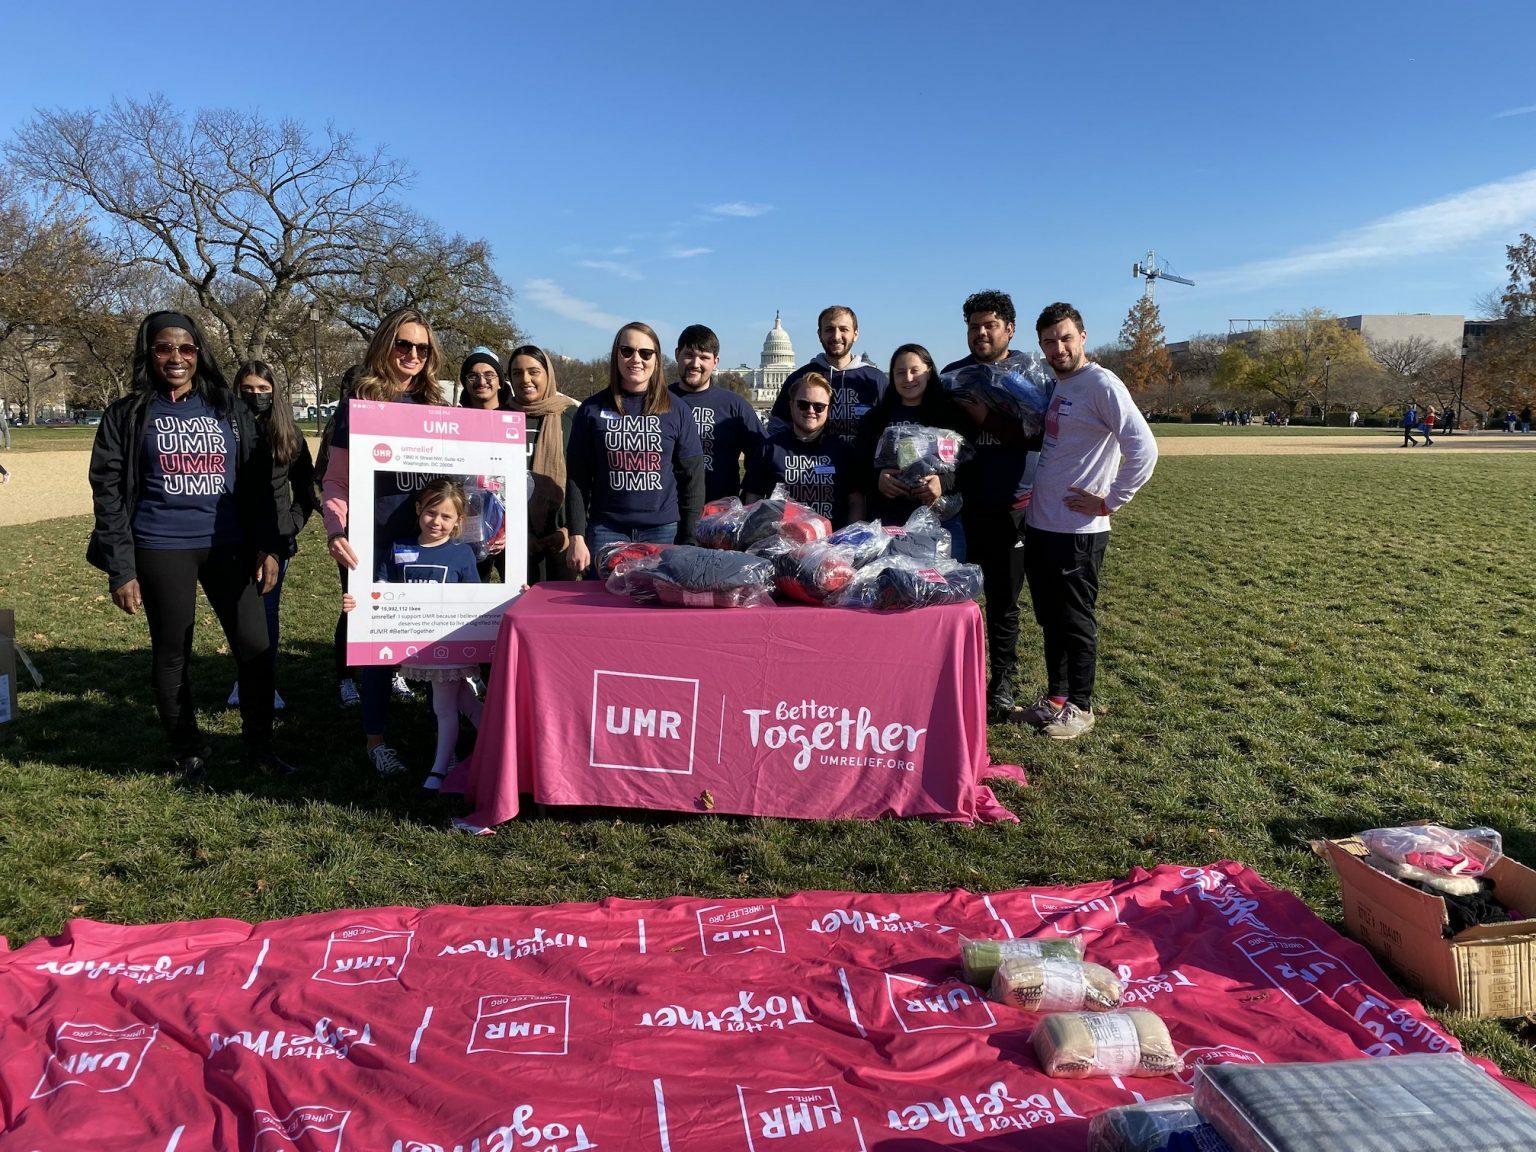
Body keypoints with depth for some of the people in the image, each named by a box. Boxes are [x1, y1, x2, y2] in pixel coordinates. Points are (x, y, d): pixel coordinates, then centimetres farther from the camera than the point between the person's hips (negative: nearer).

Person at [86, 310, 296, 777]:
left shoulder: (227, 409, 10)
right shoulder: (128, 414, 3)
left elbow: (260, 480, 10)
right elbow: (108, 493, 1)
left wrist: (268, 545, 1)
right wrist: (120, 569, -5)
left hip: (229, 546, 2)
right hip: (162, 551, -1)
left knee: (254, 645, -1)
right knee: (172, 654, 7)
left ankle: (259, 746, 16)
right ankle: (189, 753, 22)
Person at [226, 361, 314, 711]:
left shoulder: (289, 433, 6)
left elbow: (304, 485, 10)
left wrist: (295, 522, 0)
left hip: (276, 537, 1)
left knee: (269, 612, 4)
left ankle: (268, 683, 12)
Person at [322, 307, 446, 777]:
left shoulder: (432, 407, 11)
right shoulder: (358, 407, -2)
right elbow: (335, 480, -4)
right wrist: (335, 531, -19)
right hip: (377, 541, -4)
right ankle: (374, 738, 17)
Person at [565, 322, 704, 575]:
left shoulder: (676, 411, 5)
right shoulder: (592, 410, 4)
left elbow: (692, 478, 5)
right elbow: (577, 478, 5)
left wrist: (689, 540, -1)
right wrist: (576, 536, -3)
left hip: (665, 532, 0)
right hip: (606, 531, 0)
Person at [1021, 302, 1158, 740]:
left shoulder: (1101, 384, -14)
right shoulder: (1052, 386, 12)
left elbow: (1144, 450, -22)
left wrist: (1109, 501, -18)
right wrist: (1032, 498, 14)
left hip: (1077, 531, -8)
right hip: (1039, 525, 8)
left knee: (1075, 622, 3)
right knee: (1050, 619, 16)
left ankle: (1079, 706, 16)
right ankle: (1056, 695, 29)